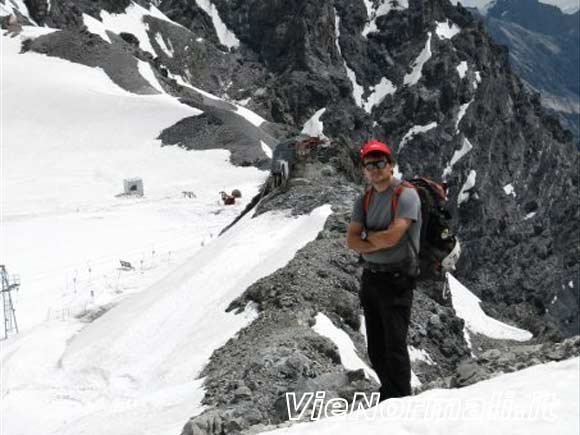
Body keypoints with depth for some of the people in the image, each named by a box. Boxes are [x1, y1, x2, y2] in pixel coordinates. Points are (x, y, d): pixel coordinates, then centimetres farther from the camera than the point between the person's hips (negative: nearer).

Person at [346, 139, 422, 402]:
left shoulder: (406, 195, -10)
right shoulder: (365, 199, 10)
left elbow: (392, 236, -21)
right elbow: (351, 240, 2)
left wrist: (367, 235, -2)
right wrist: (379, 243, -14)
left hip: (396, 279, -7)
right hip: (370, 278, 7)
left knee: (395, 345, -7)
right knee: (375, 348, 13)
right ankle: (387, 398, 27)